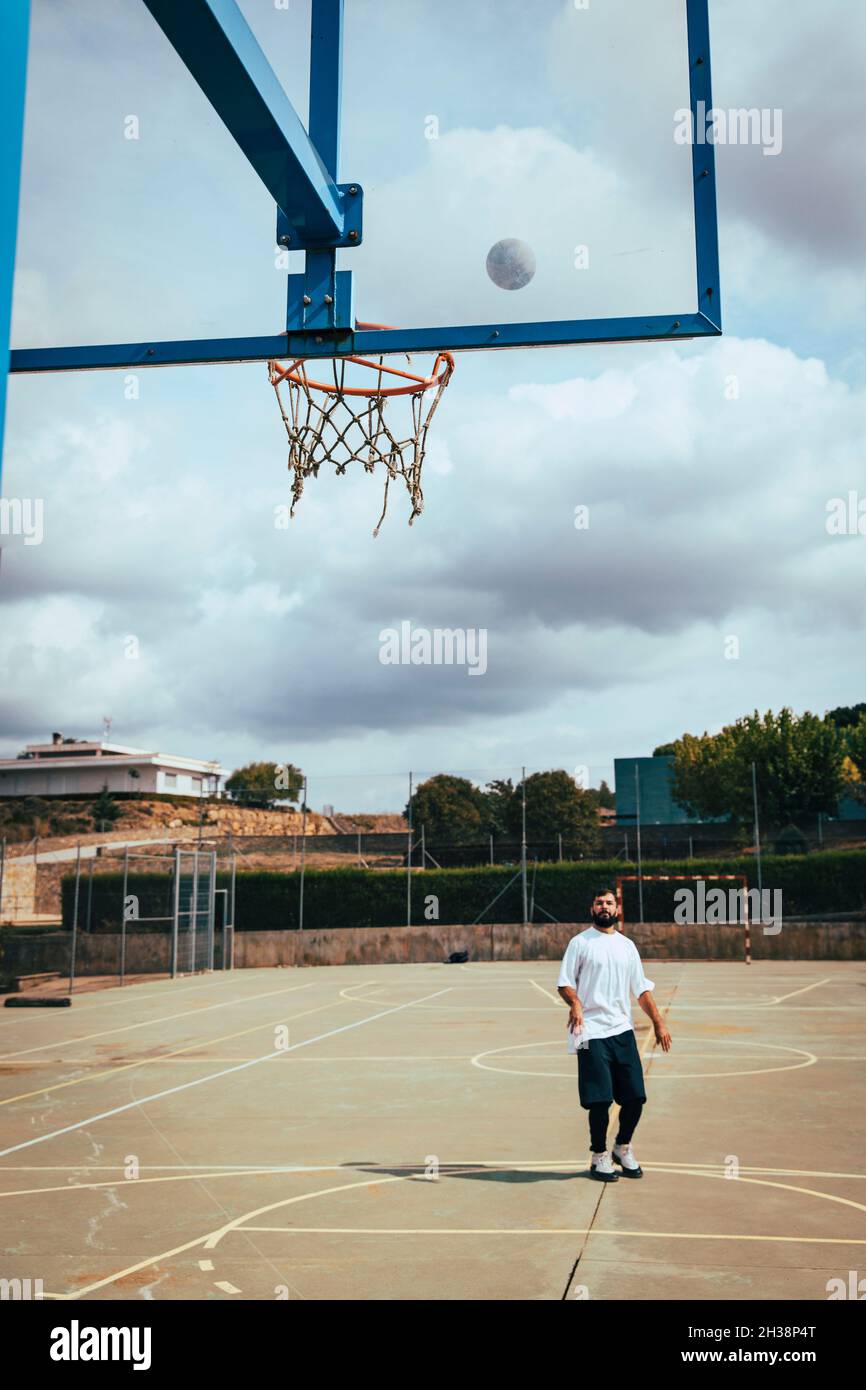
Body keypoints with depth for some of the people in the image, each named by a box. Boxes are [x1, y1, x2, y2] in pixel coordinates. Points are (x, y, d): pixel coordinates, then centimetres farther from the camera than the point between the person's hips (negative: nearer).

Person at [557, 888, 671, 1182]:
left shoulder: (627, 945, 15)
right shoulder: (580, 942, 1)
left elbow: (642, 989, 17)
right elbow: (564, 984, -2)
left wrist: (658, 1023, 9)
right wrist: (575, 1003, -22)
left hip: (623, 1030, 4)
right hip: (592, 1032, -4)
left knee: (635, 1096, 3)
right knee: (599, 1099, -6)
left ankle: (623, 1147, 26)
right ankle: (599, 1155, 13)